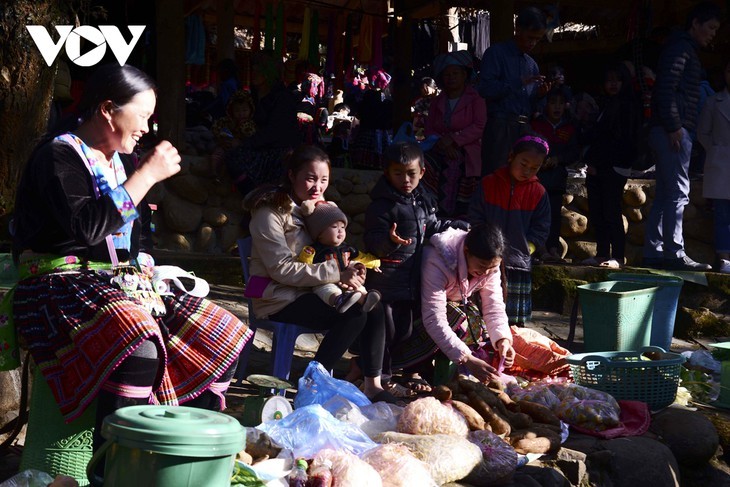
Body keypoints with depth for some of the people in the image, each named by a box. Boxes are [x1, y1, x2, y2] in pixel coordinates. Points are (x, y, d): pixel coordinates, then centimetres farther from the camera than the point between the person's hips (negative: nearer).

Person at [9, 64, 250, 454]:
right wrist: (148, 174, -19)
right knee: (139, 347, -39)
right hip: (64, 285, -9)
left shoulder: (113, 161, 16)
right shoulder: (58, 155, -9)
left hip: (119, 284, 9)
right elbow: (87, 227, -26)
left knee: (225, 338, -3)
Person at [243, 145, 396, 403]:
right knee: (354, 314, -25)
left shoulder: (318, 206, 12)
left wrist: (349, 269, -9)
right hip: (278, 297, -8)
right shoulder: (270, 212, -14)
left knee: (373, 306, -11)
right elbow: (282, 269, -21)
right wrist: (338, 274, -24)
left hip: (309, 290, 8)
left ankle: (372, 385, -7)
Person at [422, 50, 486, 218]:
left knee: (452, 166, -36)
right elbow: (429, 129, 17)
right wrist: (442, 143, -5)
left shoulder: (475, 100, 10)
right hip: (441, 148, 4)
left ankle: (450, 215, -30)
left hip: (466, 148, -3)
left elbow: (479, 127, -3)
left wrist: (453, 139, -12)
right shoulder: (437, 102, 24)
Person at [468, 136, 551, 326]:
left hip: (520, 265, 1)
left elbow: (540, 230, 5)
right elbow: (475, 220, 5)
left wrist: (524, 251, -7)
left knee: (517, 321, 5)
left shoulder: (538, 193, 4)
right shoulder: (489, 184, 3)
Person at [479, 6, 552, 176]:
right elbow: (485, 89, -12)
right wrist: (519, 83, -15)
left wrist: (539, 94, 3)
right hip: (500, 127, -6)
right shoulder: (496, 53, 1)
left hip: (525, 129, 6)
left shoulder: (532, 64, 21)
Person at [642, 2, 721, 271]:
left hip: (673, 132, 10)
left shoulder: (686, 50, 23)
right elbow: (666, 89, -18)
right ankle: (674, 254, -9)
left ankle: (653, 253, 10)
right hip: (673, 131, -10)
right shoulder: (680, 48, -8)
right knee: (678, 193, -10)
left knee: (664, 195, 9)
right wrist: (674, 127, -21)